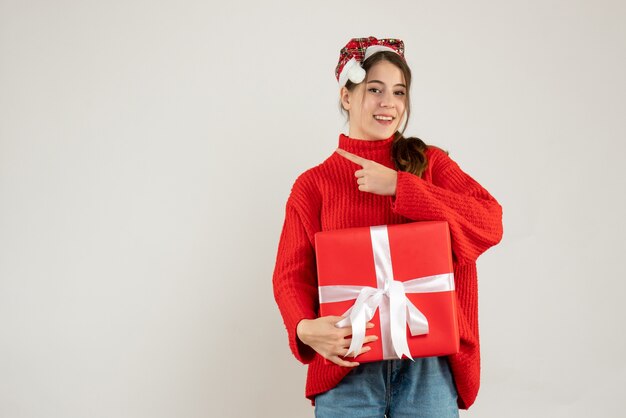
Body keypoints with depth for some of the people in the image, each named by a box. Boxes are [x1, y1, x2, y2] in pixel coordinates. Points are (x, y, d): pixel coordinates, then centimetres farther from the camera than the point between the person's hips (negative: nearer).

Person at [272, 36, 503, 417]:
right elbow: (292, 274, 1)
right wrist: (306, 328, -20)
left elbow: (490, 222, -8)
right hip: (347, 366, 0)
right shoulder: (314, 184, 4)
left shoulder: (430, 163, 6)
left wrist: (400, 186, -14)